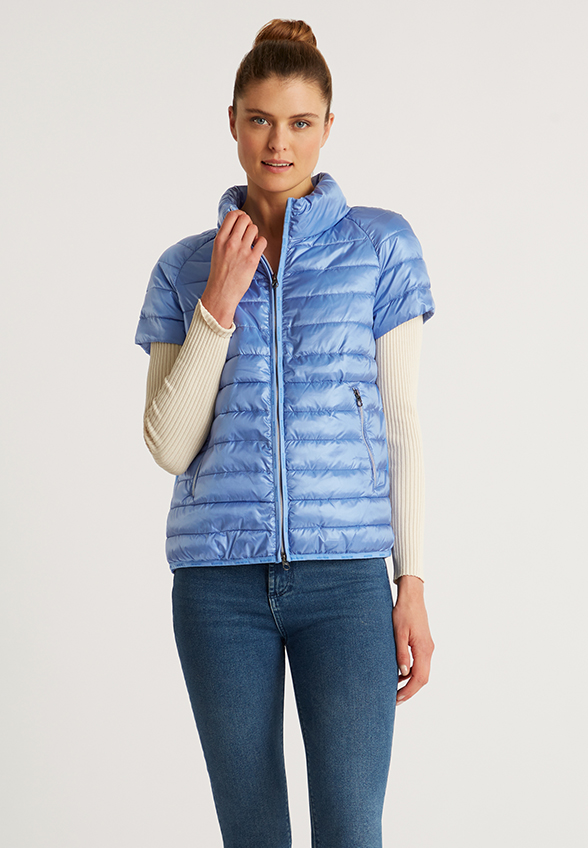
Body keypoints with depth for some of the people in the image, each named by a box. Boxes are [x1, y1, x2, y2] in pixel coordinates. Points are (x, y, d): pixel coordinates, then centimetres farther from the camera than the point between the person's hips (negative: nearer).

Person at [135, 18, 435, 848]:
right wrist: (220, 301, -10)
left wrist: (412, 586, -1)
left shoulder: (381, 245, 3)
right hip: (220, 581, 2)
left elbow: (400, 423, 3)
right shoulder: (186, 268, 7)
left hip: (345, 574, -1)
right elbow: (170, 446, -1)